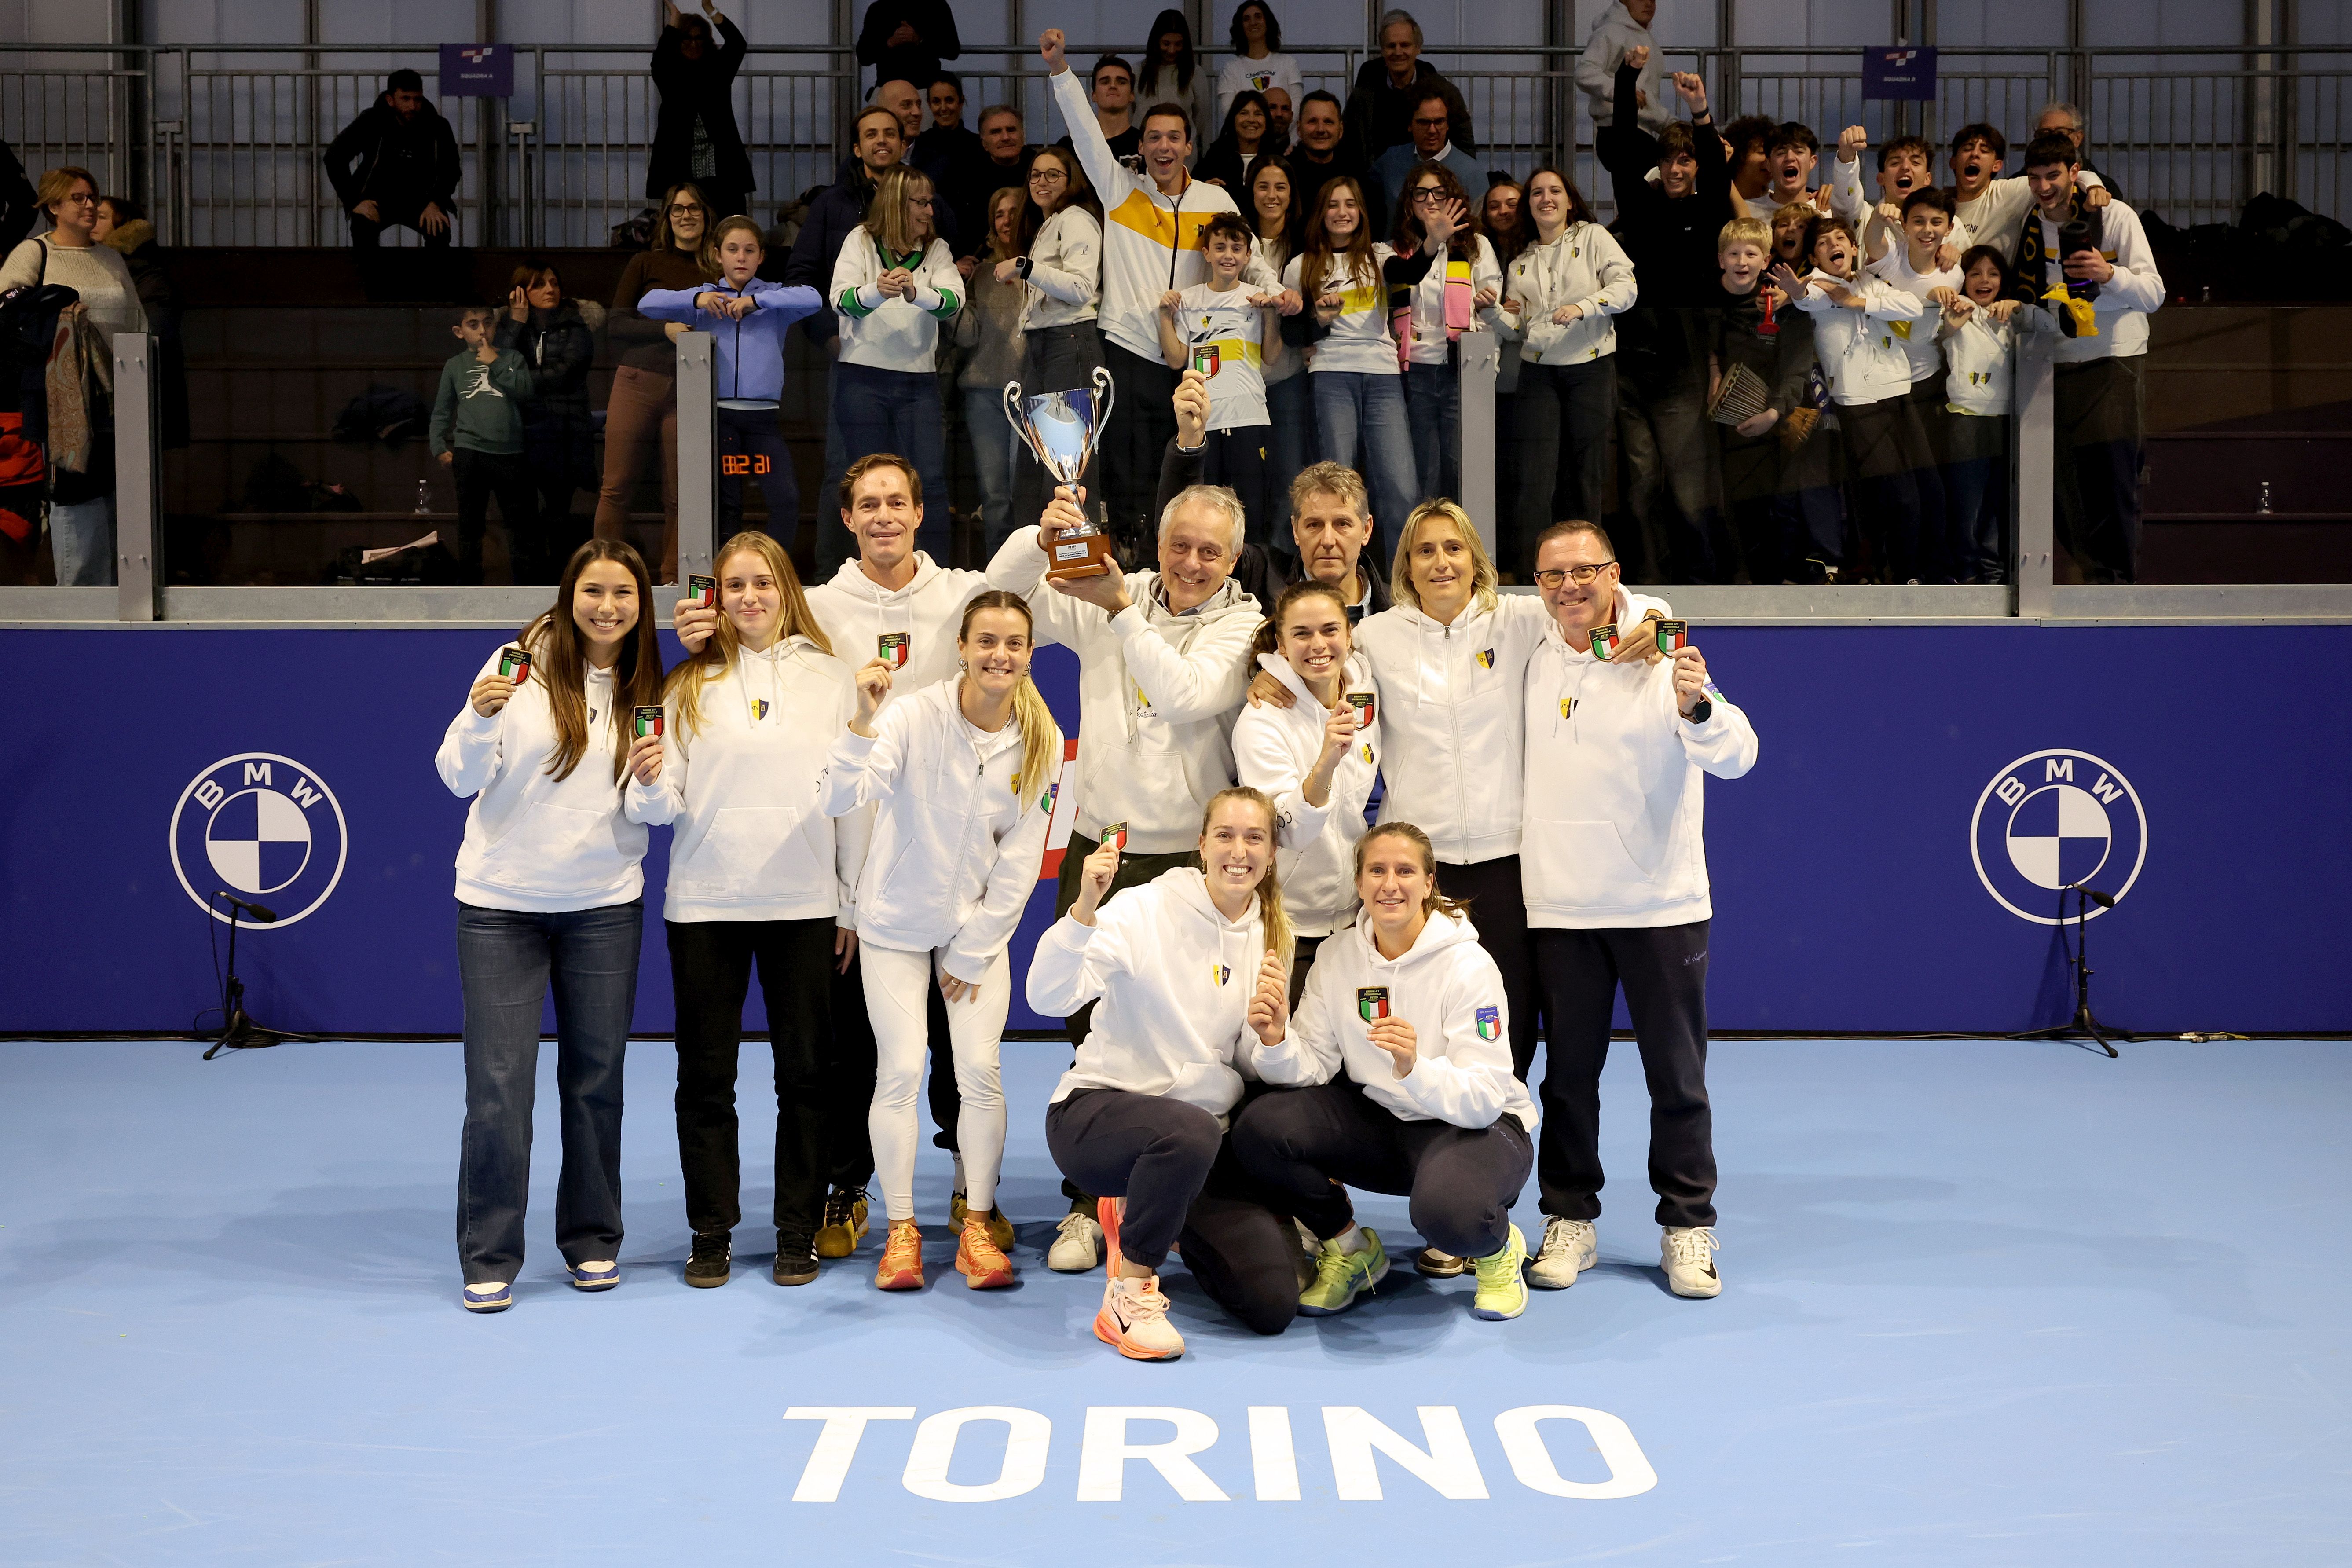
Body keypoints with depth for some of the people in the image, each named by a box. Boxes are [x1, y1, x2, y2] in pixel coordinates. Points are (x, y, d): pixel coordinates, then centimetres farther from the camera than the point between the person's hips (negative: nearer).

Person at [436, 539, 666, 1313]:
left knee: (596, 1080, 11)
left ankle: (592, 1241, 25)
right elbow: (460, 778, -9)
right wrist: (480, 716, -26)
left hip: (605, 906, 3)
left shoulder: (647, 691, 5)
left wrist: (655, 782, -9)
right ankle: (490, 1257, 9)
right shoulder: (521, 666, -6)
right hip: (501, 904, -3)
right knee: (498, 1084, -3)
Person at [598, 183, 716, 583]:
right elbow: (614, 325, 3)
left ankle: (671, 580, 6)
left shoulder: (717, 270, 11)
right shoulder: (646, 262, 9)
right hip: (637, 381, 0)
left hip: (687, 389, 0)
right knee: (616, 486, -3)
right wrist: (666, 329, -10)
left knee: (678, 496, -1)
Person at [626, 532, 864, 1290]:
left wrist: (853, 906, 3)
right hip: (705, 904, 0)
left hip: (804, 906, 0)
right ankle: (711, 1234, 17)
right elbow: (662, 804, 2)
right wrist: (649, 784, -21)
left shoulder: (831, 678, 5)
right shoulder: (689, 684, 5)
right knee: (706, 1077, 6)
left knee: (805, 1073, 5)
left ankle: (798, 1234, 16)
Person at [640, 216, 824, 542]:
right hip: (718, 414, 1)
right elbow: (648, 304, 2)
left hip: (763, 416, -1)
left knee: (786, 499, -14)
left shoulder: (774, 296, 8)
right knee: (725, 504, 7)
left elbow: (813, 299, -12)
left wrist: (755, 300, -17)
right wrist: (697, 300, -13)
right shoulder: (704, 299, 10)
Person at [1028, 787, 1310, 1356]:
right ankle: (1130, 1289, -17)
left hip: (1207, 1135, 6)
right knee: (1191, 1131, -41)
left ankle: (1153, 1217, 20)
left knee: (1273, 1304, -8)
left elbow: (1258, 1067, 9)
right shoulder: (1146, 910, -9)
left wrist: (1266, 1029, -14)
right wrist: (1085, 908, -37)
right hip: (1097, 1111, -6)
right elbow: (1049, 996, -22)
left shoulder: (1271, 938, 7)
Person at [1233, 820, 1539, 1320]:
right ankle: (1351, 1249, 6)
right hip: (1380, 1118, 5)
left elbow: (1485, 1100, -23)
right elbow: (1314, 1067, -6)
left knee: (1448, 1209, -38)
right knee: (1260, 1128, -20)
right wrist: (1277, 1044, -28)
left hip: (1478, 1128, -5)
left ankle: (1498, 1247, 2)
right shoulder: (1336, 956, -4)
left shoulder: (1468, 965, -19)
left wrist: (1415, 1067, -42)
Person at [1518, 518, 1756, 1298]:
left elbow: (1737, 756, -19)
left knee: (1678, 1074, 3)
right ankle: (1569, 1219, 20)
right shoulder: (1531, 662, 5)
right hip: (1560, 905, 3)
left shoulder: (1664, 660, -7)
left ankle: (1687, 1226, 14)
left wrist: (1695, 706, -37)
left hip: (1662, 903, -3)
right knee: (1569, 1072, 9)